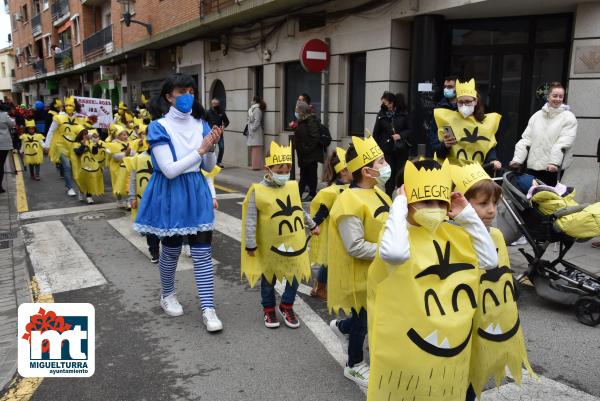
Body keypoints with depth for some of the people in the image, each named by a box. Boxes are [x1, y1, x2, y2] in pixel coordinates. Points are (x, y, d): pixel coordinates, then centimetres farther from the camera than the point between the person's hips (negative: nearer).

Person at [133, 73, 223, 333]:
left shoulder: (201, 124, 3)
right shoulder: (159, 127, -12)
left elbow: (208, 168, 6)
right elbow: (170, 170, -20)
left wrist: (212, 148, -13)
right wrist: (200, 150, -22)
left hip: (196, 192, 4)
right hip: (170, 193, -4)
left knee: (202, 252, 1)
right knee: (171, 250, 12)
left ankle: (208, 309, 6)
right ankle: (167, 295, 38)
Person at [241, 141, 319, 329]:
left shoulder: (293, 186, 0)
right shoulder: (258, 191, -16)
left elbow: (300, 210, 17)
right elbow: (250, 220, -13)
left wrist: (312, 225, 24)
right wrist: (250, 244, -13)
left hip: (295, 243, 4)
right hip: (271, 246, -4)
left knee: (296, 275, 12)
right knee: (269, 278, 14)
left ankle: (287, 306, 33)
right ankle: (269, 309, 34)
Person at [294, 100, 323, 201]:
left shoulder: (311, 121, -15)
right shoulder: (301, 121, 13)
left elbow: (315, 137, -21)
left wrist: (307, 149, -21)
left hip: (311, 154, -9)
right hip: (303, 154, 9)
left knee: (311, 174, 2)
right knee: (304, 174, 13)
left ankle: (312, 194, 11)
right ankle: (299, 194, 19)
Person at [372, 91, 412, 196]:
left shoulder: (403, 114, -2)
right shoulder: (381, 115, 2)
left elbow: (409, 130, 3)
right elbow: (376, 133, 5)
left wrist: (401, 135, -14)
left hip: (401, 149, 0)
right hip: (386, 149, 1)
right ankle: (388, 197, 11)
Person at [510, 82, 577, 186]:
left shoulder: (569, 117, 0)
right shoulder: (537, 115, 13)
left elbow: (564, 142, -11)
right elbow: (526, 139, 10)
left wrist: (554, 162, -23)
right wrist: (517, 158, -1)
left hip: (552, 167, -4)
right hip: (533, 166, 4)